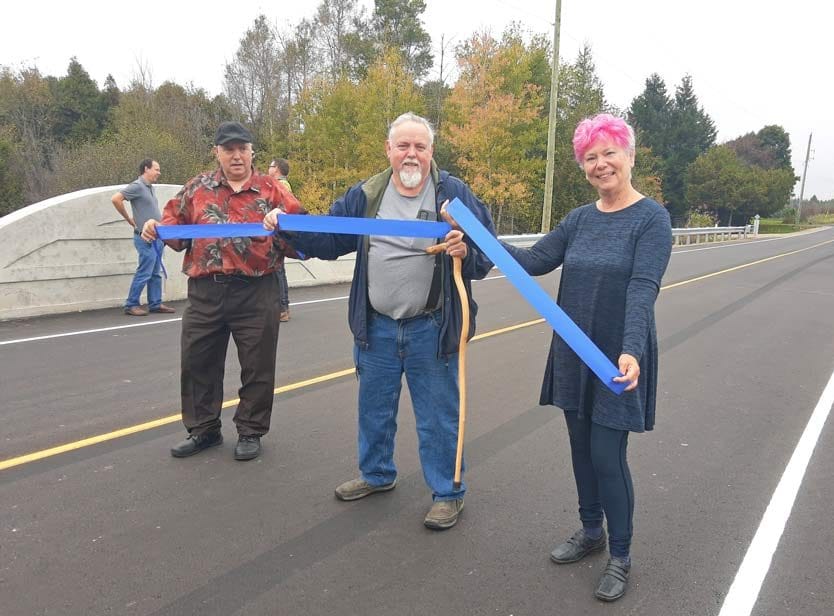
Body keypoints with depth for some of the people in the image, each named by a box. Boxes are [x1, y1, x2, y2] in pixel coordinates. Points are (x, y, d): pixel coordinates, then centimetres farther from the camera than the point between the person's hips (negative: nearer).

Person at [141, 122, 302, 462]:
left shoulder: (272, 190, 3)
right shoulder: (196, 188, 10)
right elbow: (177, 229, 15)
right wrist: (158, 228, -6)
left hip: (256, 295, -2)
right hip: (204, 293, 3)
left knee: (257, 366, 7)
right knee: (197, 362, 11)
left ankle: (250, 431, 25)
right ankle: (203, 429, 30)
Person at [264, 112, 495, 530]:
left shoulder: (454, 193, -6)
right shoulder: (365, 195, 4)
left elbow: (488, 252, -7)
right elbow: (329, 239, 9)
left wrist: (467, 253, -29)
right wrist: (287, 227, -4)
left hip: (432, 329, -4)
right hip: (377, 327, 4)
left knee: (437, 415, 7)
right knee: (374, 407, 19)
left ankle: (448, 492, 25)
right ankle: (376, 474, 42)